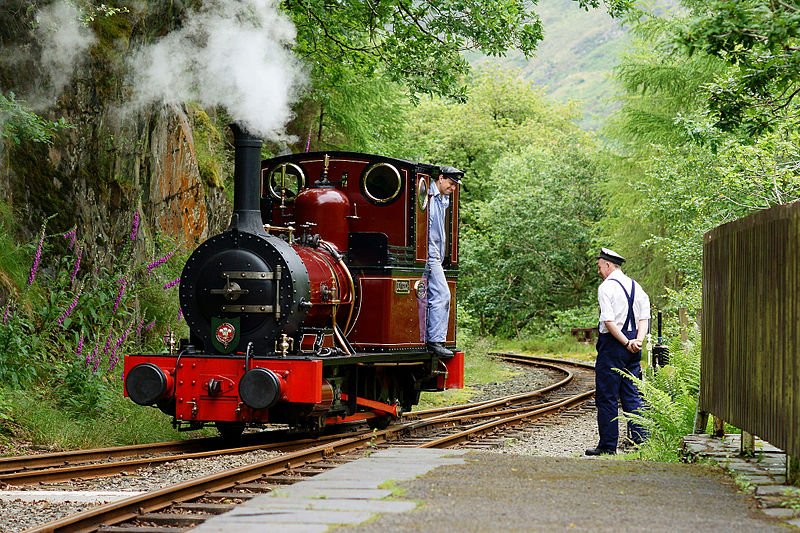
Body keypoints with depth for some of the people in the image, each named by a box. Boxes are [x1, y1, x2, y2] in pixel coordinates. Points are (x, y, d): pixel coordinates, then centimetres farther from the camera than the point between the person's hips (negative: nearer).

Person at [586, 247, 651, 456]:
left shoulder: (606, 287, -10)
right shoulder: (636, 287, 13)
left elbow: (609, 321, -18)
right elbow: (644, 318, 8)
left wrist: (626, 343, -13)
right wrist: (638, 340, -5)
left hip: (612, 344, -7)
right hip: (633, 349, 7)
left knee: (607, 397, 0)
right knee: (632, 395, 11)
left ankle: (608, 445, 3)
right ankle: (641, 440, 6)